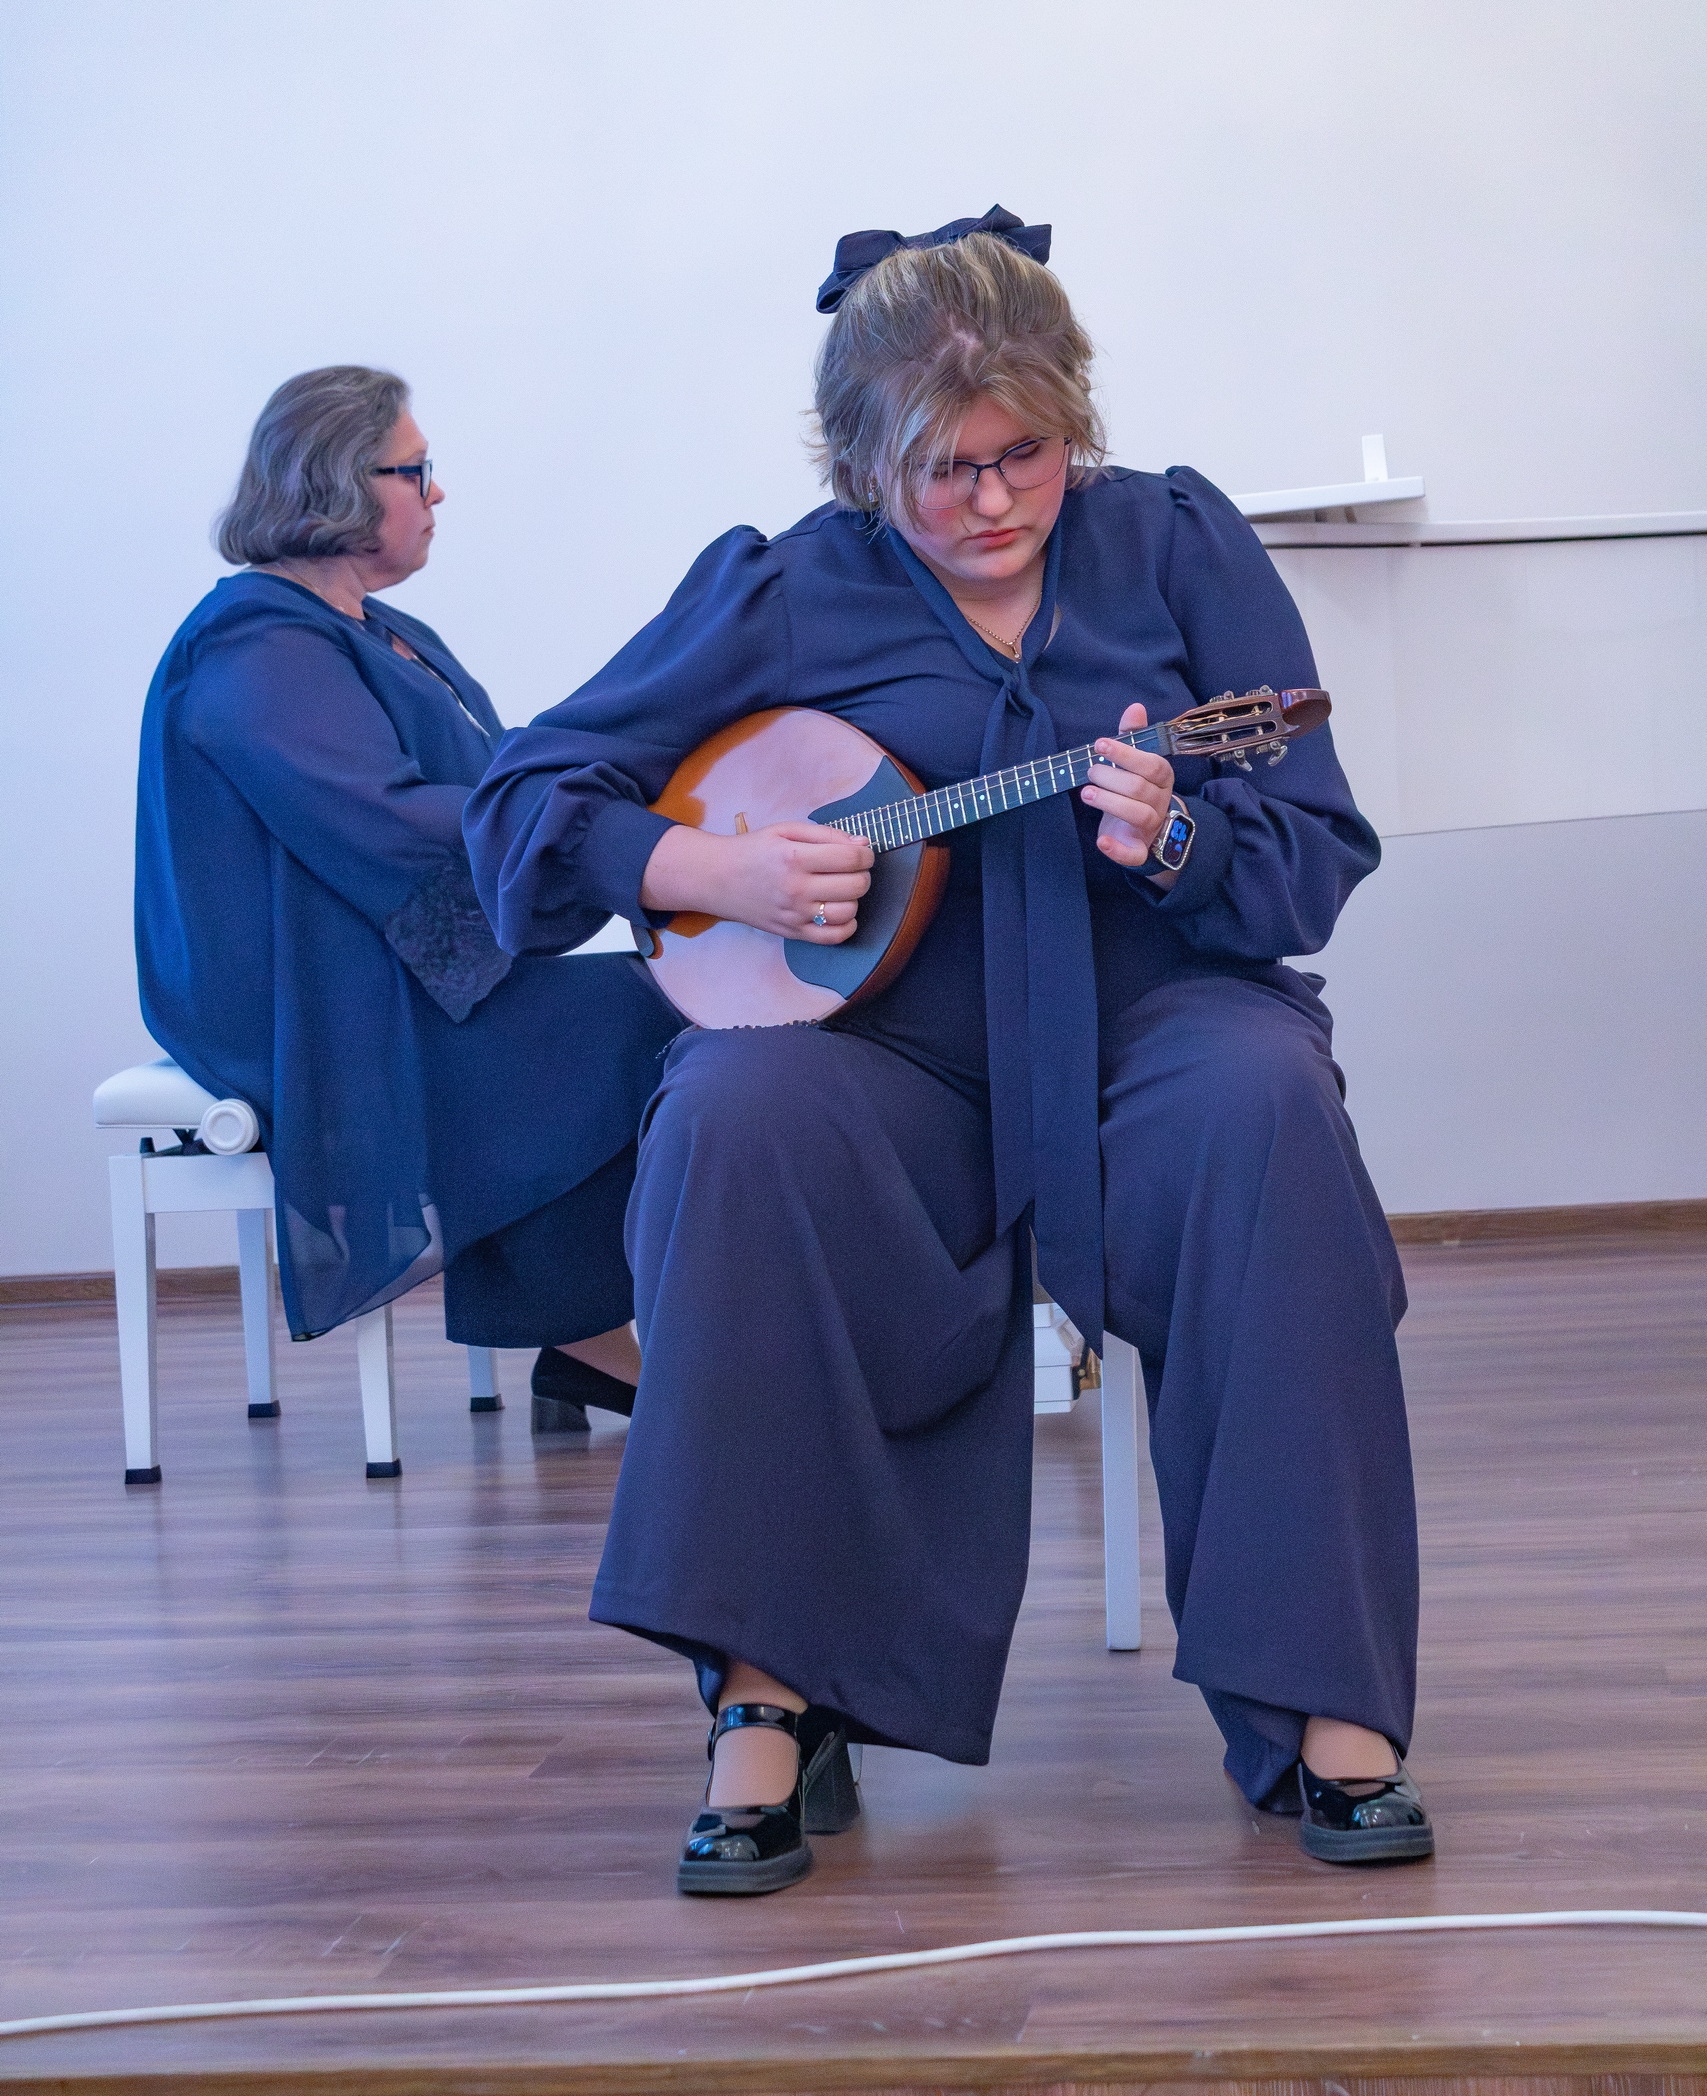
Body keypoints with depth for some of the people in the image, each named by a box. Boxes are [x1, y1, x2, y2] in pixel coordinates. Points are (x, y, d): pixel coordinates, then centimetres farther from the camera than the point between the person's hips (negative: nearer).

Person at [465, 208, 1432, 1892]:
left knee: (1266, 1100, -34)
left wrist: (1173, 842, -22)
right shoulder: (785, 594, 2)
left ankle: (1325, 1715, -28)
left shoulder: (1177, 543, 4)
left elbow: (1319, 854, 0)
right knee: (735, 1114, -32)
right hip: (894, 1047, 0)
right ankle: (771, 1703, -26)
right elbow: (522, 801, 3)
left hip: (1149, 1017, 0)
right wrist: (715, 872, -14)